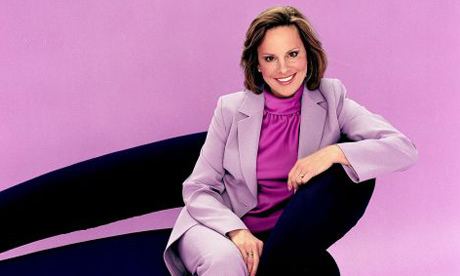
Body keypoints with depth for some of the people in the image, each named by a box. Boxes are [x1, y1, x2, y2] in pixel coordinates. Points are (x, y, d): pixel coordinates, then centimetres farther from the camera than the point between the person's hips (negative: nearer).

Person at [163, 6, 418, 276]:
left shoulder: (331, 100, -3)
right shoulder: (231, 109, -3)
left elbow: (404, 149, -13)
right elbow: (198, 189, -3)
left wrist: (334, 153, -27)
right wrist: (236, 231, -22)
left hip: (291, 235, 3)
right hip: (227, 227, -2)